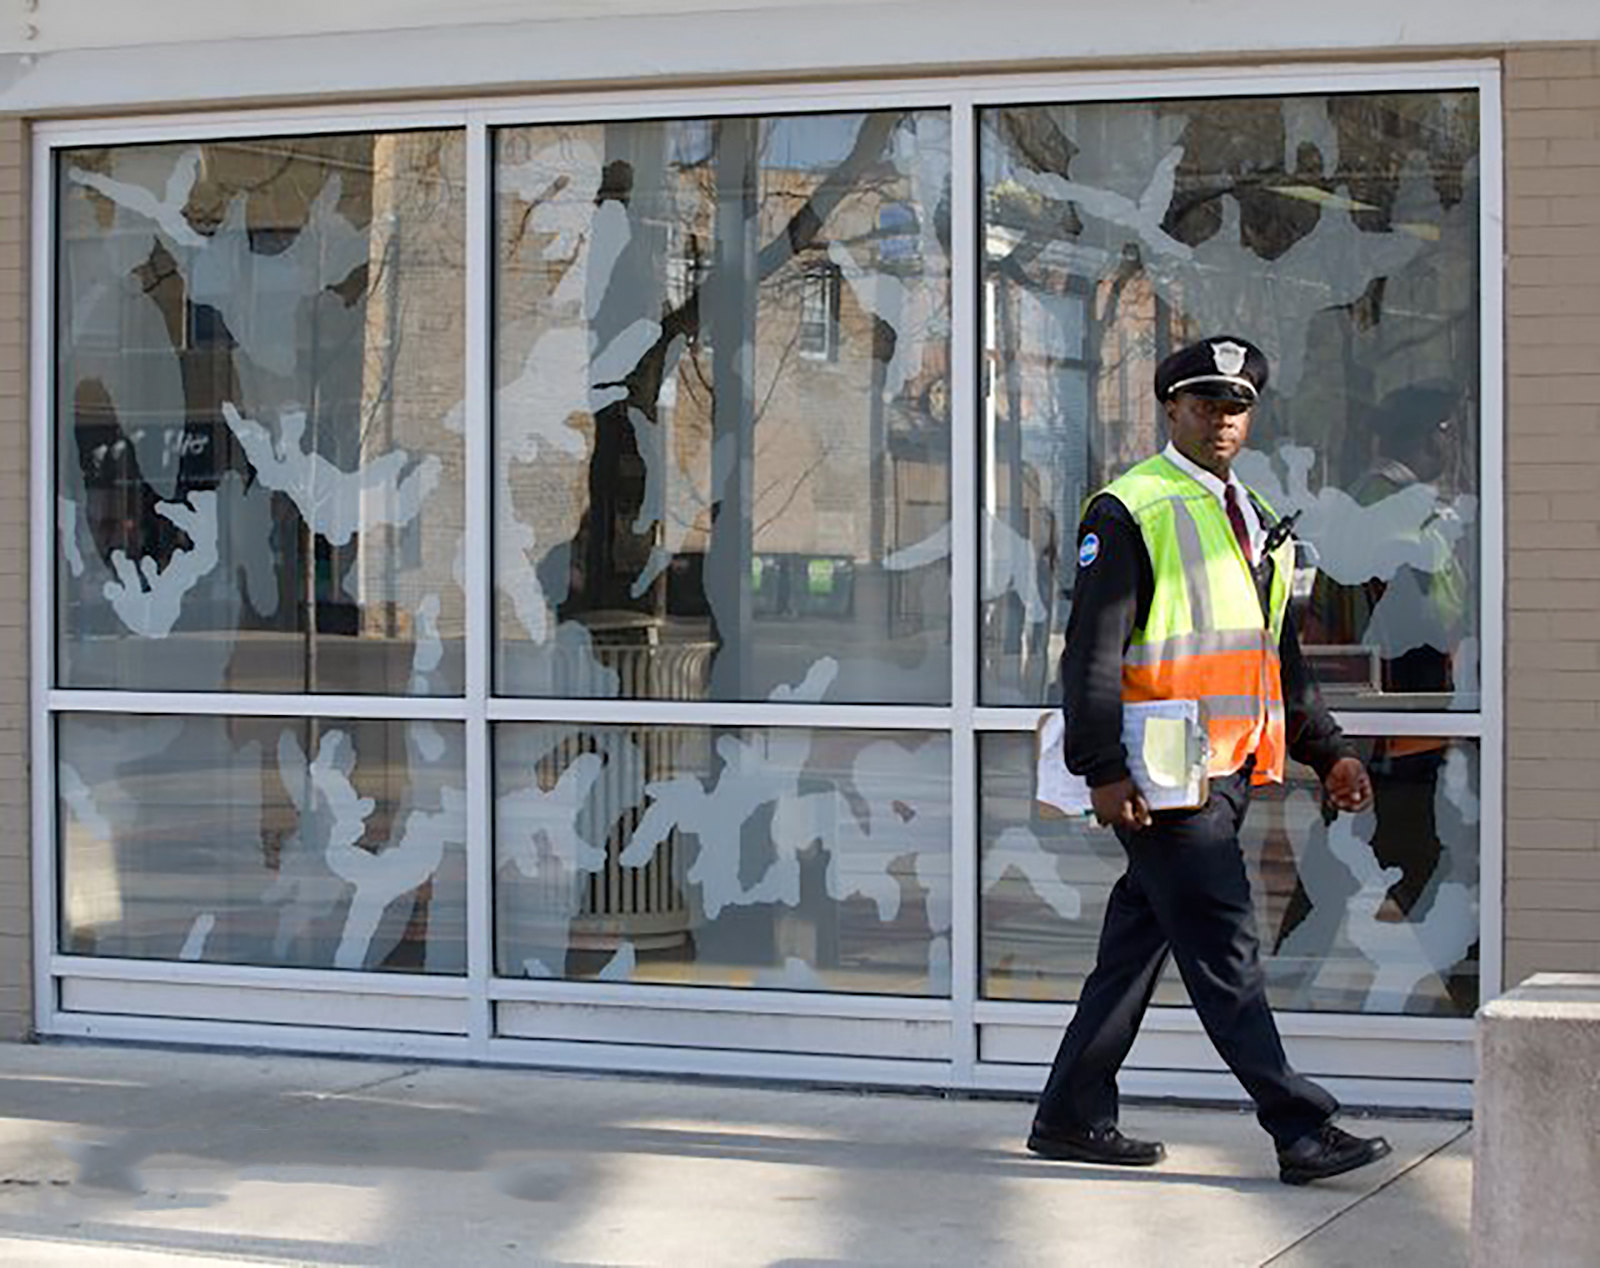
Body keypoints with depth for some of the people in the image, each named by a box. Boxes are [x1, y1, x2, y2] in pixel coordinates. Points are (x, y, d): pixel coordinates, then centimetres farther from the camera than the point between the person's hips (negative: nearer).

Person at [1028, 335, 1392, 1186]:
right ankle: (1301, 1132, -6)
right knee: (1224, 949, -7)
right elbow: (1091, 650, -11)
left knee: (1139, 945, 12)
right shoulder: (1128, 510, -6)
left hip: (1229, 775, 8)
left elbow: (1281, 659, 27)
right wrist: (1104, 769, -19)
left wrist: (1329, 752, 18)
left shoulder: (1255, 521, 20)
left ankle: (1071, 1117, 20)